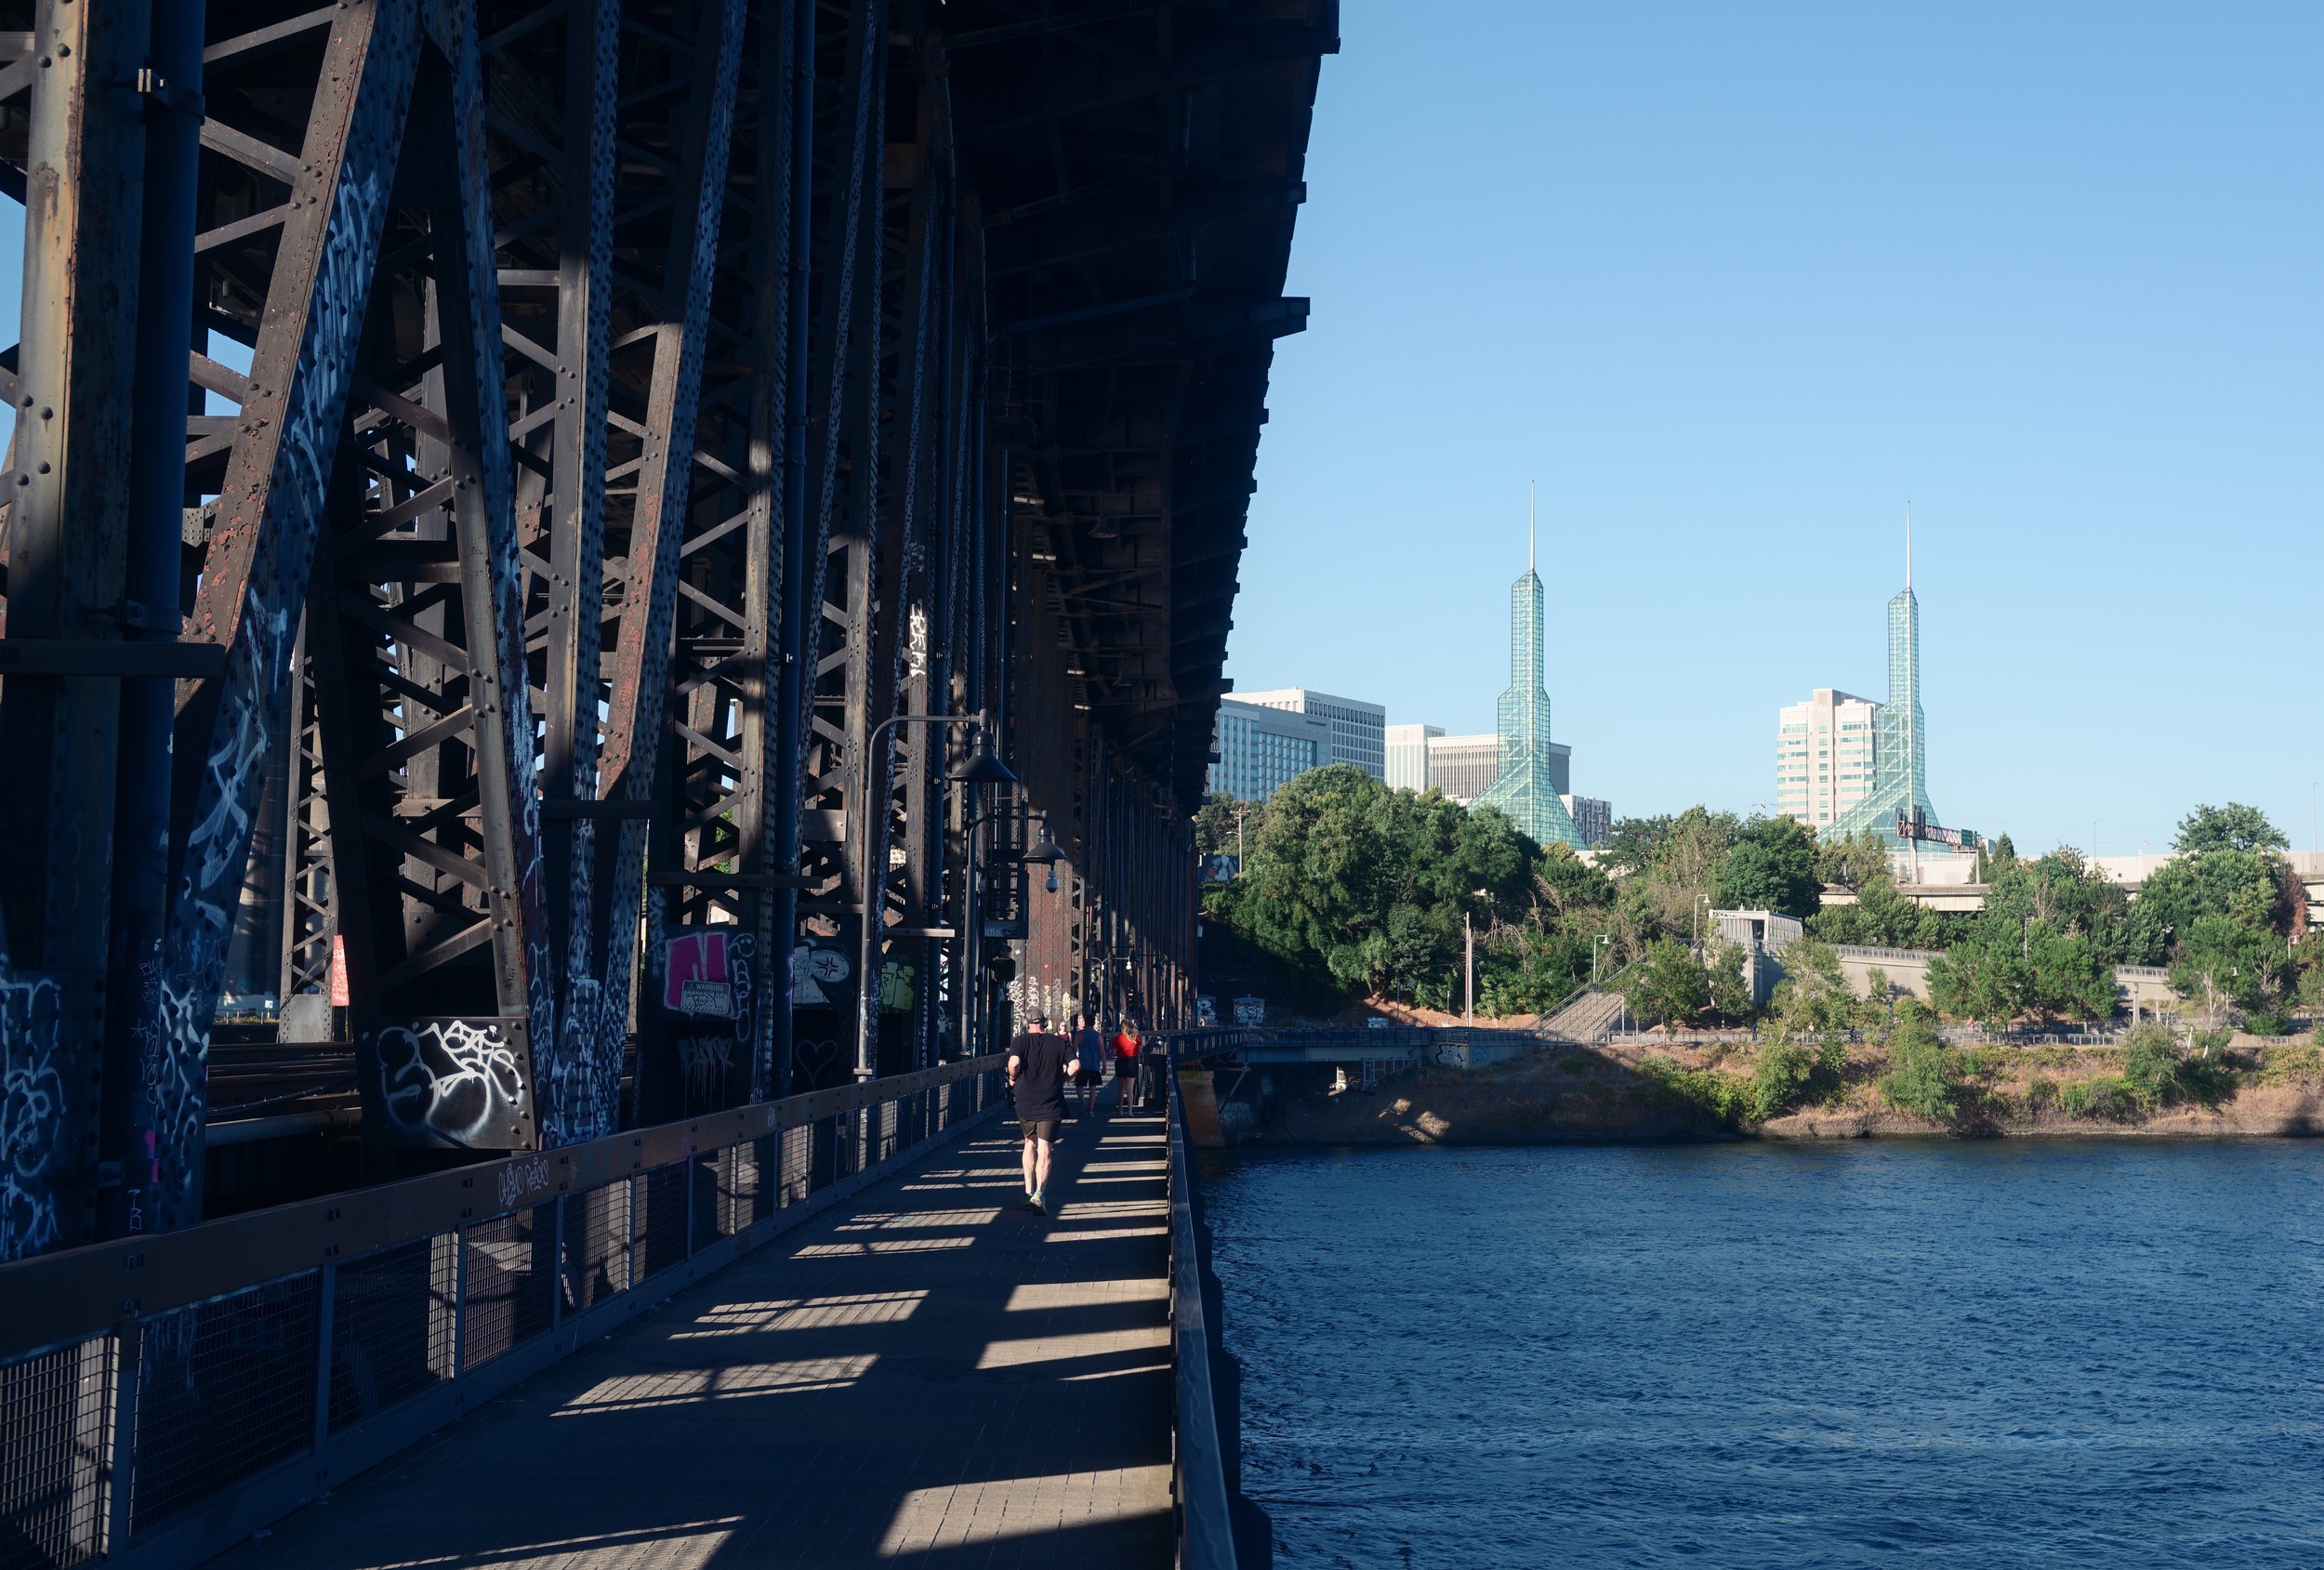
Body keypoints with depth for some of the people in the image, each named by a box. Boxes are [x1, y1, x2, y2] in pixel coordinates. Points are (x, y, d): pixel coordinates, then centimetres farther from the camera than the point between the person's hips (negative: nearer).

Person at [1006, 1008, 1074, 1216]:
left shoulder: (1020, 1041, 0)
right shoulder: (1061, 1043, 3)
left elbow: (1014, 1062, -18)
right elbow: (1074, 1065, -5)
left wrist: (1013, 1078, 2)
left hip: (1026, 1103, 1)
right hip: (1051, 1104, -1)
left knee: (1030, 1144, 21)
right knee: (1044, 1149, -4)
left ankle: (1029, 1191, 18)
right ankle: (1039, 1193, -23)